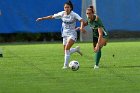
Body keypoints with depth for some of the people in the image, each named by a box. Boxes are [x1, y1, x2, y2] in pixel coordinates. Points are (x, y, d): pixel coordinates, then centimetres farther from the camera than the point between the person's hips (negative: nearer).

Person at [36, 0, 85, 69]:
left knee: (67, 48, -23)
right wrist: (42, 18, 12)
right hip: (65, 34, 6)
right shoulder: (62, 14, 0)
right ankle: (76, 49, 37)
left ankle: (66, 65, -15)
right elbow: (52, 16, 10)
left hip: (72, 34, -6)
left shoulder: (74, 15, -13)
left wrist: (81, 27, -43)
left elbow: (82, 20, -24)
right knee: (66, 51, 8)